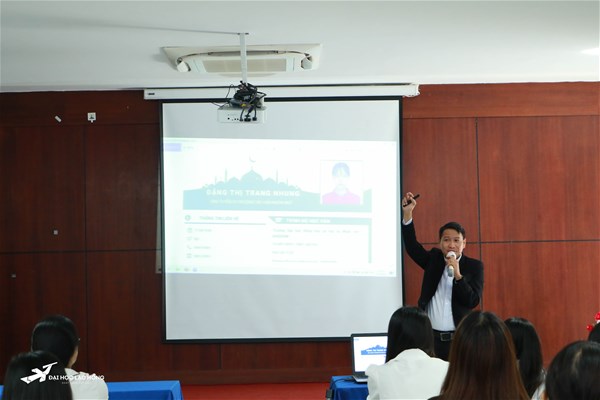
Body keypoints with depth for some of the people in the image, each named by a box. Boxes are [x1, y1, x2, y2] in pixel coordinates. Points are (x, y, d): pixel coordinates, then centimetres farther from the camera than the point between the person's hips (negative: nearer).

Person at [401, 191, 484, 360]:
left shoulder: (474, 266, 2)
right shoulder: (434, 259, 10)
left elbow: (473, 301, -6)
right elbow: (411, 246, -2)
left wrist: (458, 275, -19)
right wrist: (407, 213, -13)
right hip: (430, 337, 2)